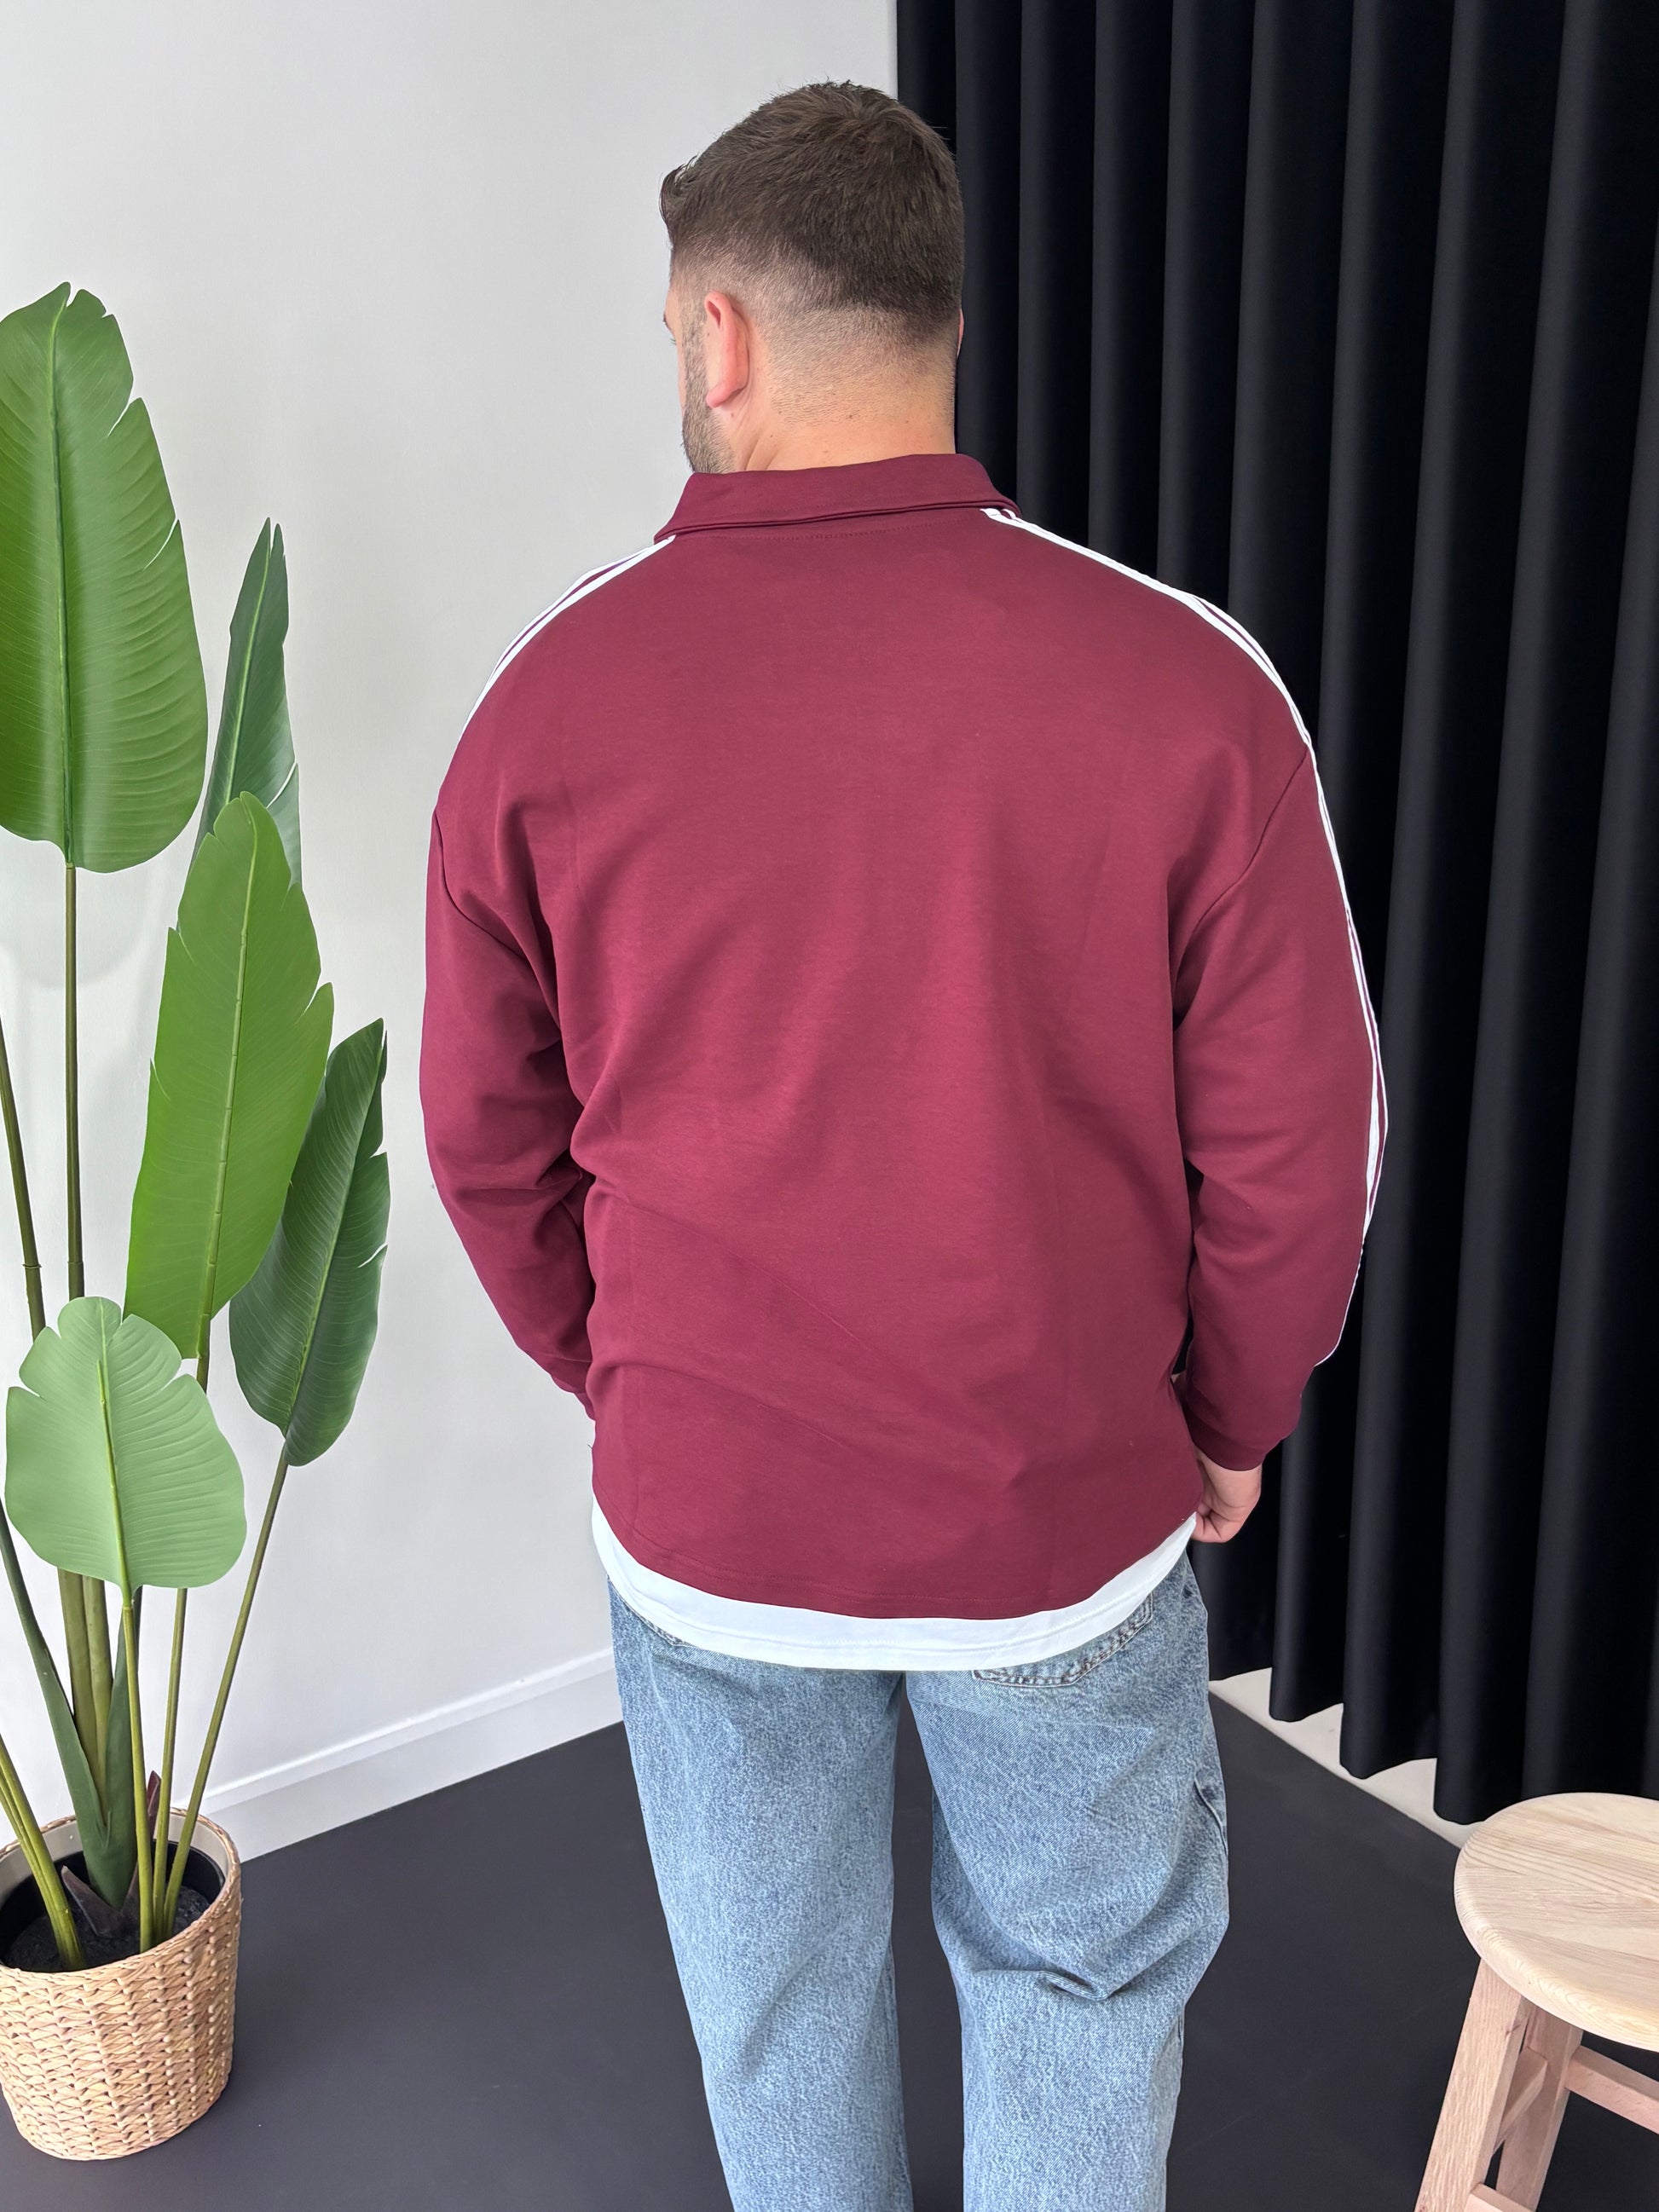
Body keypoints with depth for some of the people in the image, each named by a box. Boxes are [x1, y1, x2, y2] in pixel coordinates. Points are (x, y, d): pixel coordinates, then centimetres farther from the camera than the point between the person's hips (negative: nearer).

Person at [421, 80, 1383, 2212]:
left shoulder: (553, 694, -11)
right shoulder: (1183, 681, -16)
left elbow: (486, 1135, -1)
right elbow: (1296, 1140, -10)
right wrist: (1227, 1423, 8)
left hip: (703, 1528, 2)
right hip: (1069, 1517, -1)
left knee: (777, 1999, 24)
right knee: (1079, 1976, 24)